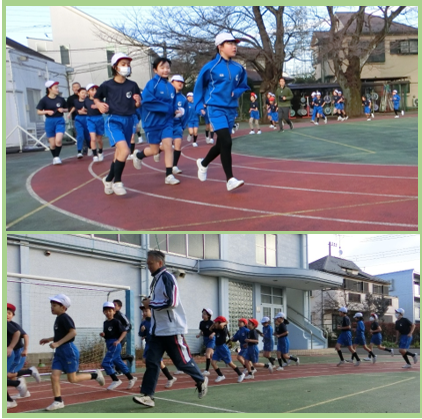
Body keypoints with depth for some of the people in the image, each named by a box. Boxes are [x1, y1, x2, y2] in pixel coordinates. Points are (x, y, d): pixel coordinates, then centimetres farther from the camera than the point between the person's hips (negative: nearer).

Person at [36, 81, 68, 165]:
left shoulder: (61, 99, 2)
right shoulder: (44, 100, -5)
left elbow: (66, 109, 15)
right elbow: (39, 112, -1)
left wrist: (63, 110, -7)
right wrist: (47, 111, -18)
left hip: (60, 121, 1)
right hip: (50, 122, -1)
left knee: (58, 140, -19)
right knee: (52, 143, 5)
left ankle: (57, 157, 0)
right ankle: (54, 157, 28)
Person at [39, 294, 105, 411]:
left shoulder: (64, 318, -15)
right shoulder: (59, 319, 13)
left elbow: (73, 332, -27)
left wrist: (58, 343, -27)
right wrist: (49, 339, 19)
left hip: (69, 350, -9)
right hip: (59, 352, 9)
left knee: (72, 379, 0)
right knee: (54, 376, -1)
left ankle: (95, 375, 17)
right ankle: (58, 401, 4)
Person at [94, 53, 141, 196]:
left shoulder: (133, 86, 2)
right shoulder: (107, 85, -5)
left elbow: (137, 106, 12)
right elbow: (96, 98, 12)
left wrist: (138, 102, -10)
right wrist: (100, 105, -9)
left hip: (128, 121, 4)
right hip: (113, 121, -4)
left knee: (120, 154, 12)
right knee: (124, 151, -23)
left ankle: (108, 179, 35)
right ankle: (117, 181, -6)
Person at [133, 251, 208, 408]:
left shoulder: (166, 277, -14)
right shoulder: (156, 279, 14)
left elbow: (171, 302, -22)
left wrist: (150, 304, -13)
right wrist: (151, 302, 8)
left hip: (172, 329, -9)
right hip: (158, 330, 9)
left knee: (182, 361, 2)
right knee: (152, 362, -3)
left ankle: (201, 381, 25)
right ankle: (147, 395, -6)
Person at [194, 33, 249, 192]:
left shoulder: (238, 69, 3)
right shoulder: (211, 67, -8)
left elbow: (243, 86, 19)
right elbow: (199, 86, 4)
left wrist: (235, 92, -2)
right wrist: (199, 105, -1)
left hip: (231, 109, 6)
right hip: (216, 108, -6)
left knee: (222, 144, 15)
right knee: (226, 142, -19)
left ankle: (203, 163, 43)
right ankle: (230, 179, -17)